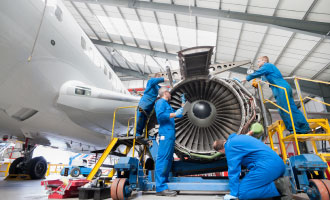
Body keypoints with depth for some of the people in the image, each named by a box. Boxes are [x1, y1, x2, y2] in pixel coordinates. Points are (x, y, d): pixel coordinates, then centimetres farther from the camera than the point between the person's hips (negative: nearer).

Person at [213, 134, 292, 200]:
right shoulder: (239, 137, 23)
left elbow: (233, 170, -7)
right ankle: (280, 182, 4)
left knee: (242, 192, -9)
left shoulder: (230, 146, -3)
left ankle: (277, 186, -14)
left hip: (267, 166, -10)